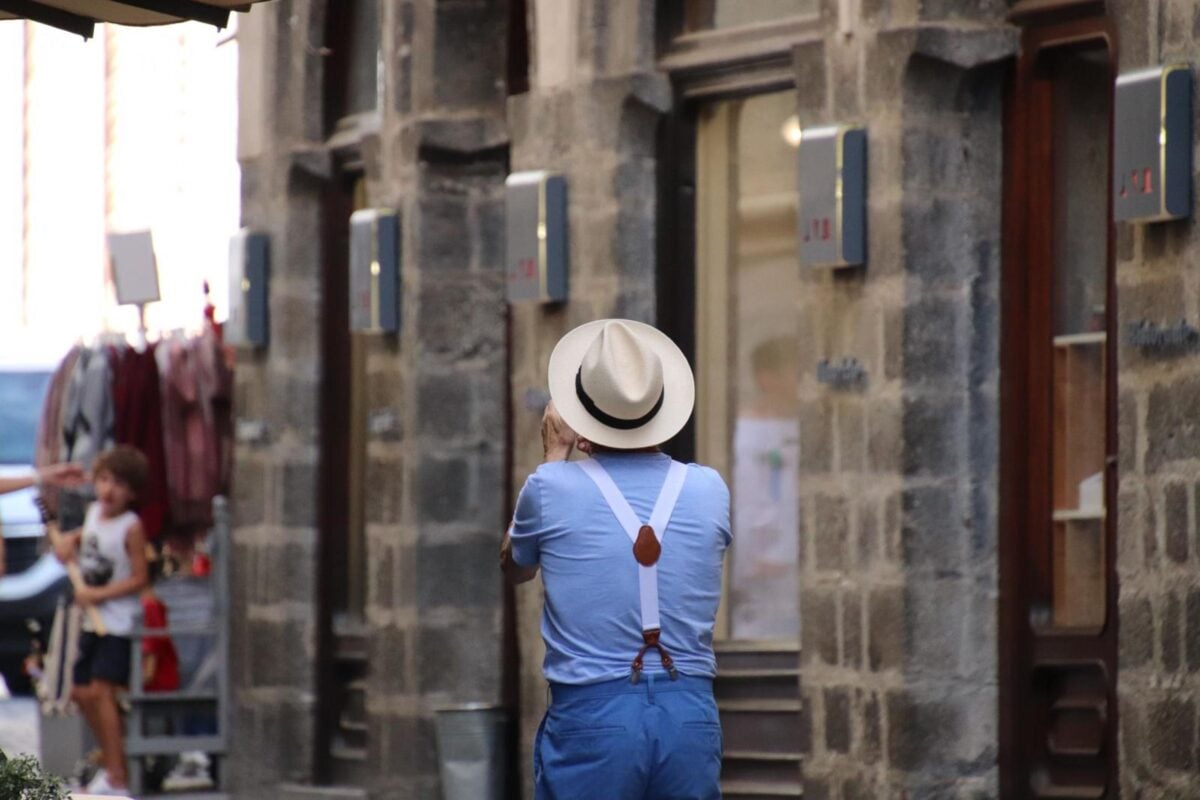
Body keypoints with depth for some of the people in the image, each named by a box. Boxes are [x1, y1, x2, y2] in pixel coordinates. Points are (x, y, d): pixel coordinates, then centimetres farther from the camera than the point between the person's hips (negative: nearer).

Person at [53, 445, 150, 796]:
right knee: (81, 692, 12)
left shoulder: (130, 527, -16)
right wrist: (70, 540, 7)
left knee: (101, 689, -16)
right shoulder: (94, 511, 6)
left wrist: (99, 594, -22)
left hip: (117, 622, -9)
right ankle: (111, 760, 28)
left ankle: (116, 778, -14)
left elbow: (139, 578, -17)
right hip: (91, 621, 9)